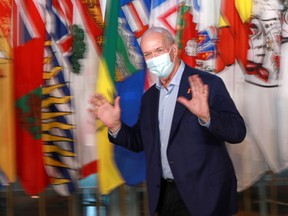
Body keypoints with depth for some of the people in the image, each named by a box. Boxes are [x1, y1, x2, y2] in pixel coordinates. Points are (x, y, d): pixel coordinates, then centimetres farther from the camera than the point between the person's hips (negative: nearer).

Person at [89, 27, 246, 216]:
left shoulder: (208, 84, -9)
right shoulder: (149, 96, 11)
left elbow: (238, 132, -17)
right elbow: (140, 142, 16)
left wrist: (205, 116, -35)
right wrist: (115, 126, -2)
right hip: (164, 194, 6)